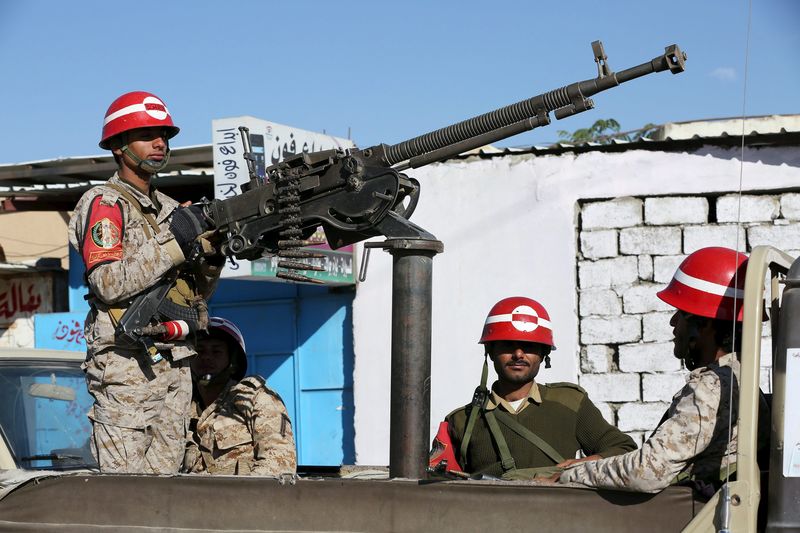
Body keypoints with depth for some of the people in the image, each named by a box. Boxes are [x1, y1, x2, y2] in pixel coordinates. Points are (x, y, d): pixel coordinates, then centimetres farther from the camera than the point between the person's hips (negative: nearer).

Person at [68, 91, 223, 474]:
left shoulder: (168, 208, 19)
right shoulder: (103, 203, -3)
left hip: (174, 365, 7)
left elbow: (195, 294, 20)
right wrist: (172, 243, -16)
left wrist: (210, 258, 0)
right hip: (127, 366, -7)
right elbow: (108, 283, -17)